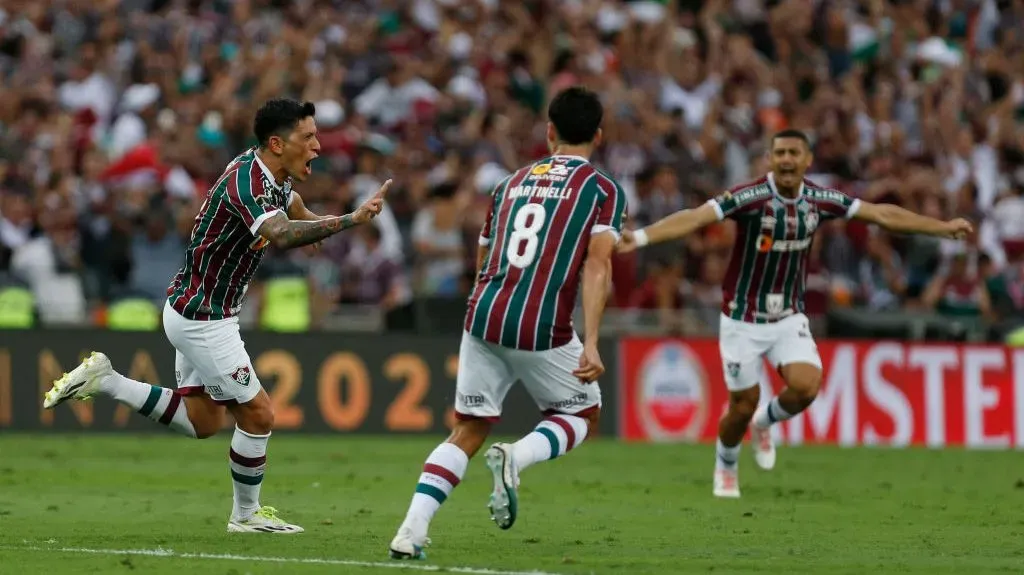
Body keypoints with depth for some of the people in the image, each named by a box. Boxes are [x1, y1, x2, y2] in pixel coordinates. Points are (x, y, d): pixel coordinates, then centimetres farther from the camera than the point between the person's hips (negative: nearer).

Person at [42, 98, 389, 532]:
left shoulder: (271, 176, 4)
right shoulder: (247, 182, -26)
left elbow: (299, 217, 24)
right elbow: (281, 235, -46)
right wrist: (350, 220, -52)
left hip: (200, 313, 10)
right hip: (201, 317, -10)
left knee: (202, 422, 18)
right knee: (258, 415, -2)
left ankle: (101, 380, 19)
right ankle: (246, 515, 15)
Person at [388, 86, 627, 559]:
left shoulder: (513, 182, 19)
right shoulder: (604, 190, 4)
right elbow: (597, 266, -10)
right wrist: (590, 343, -16)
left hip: (483, 315, 4)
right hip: (542, 330, -4)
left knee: (468, 430, 13)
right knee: (582, 414, 19)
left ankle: (412, 531, -4)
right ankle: (516, 457, -11)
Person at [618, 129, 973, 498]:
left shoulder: (820, 201, -7)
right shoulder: (749, 197, -21)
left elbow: (882, 214, 2)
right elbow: (694, 218, -32)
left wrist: (944, 227, 4)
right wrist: (640, 237, -47)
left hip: (789, 318, 3)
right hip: (742, 319, -3)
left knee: (806, 385, -19)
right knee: (743, 405, 1)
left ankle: (765, 422, 16)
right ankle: (725, 468, 33)